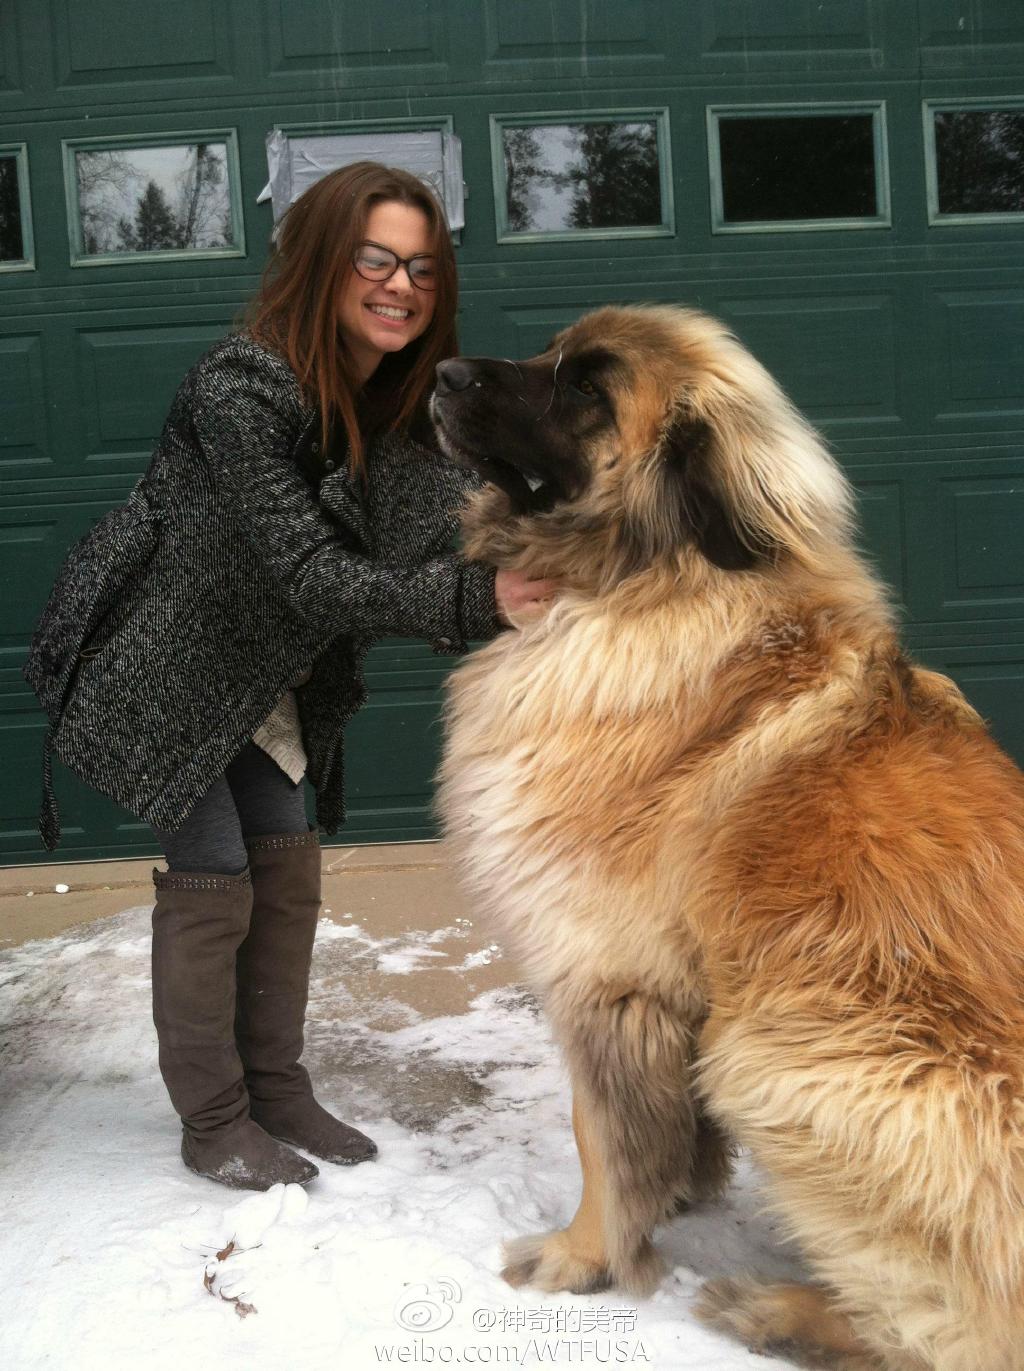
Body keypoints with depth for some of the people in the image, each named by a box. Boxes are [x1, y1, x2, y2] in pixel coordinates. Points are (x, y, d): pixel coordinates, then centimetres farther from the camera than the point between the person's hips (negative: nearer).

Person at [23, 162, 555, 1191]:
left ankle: (275, 1090, 22)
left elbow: (450, 537, -12)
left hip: (261, 672, 7)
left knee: (286, 865, 7)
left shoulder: (403, 404, -6)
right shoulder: (241, 388, -30)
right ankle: (212, 1123, 13)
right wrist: (475, 599, -43)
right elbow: (309, 574, -35)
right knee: (211, 878, -4)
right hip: (158, 663, -7)